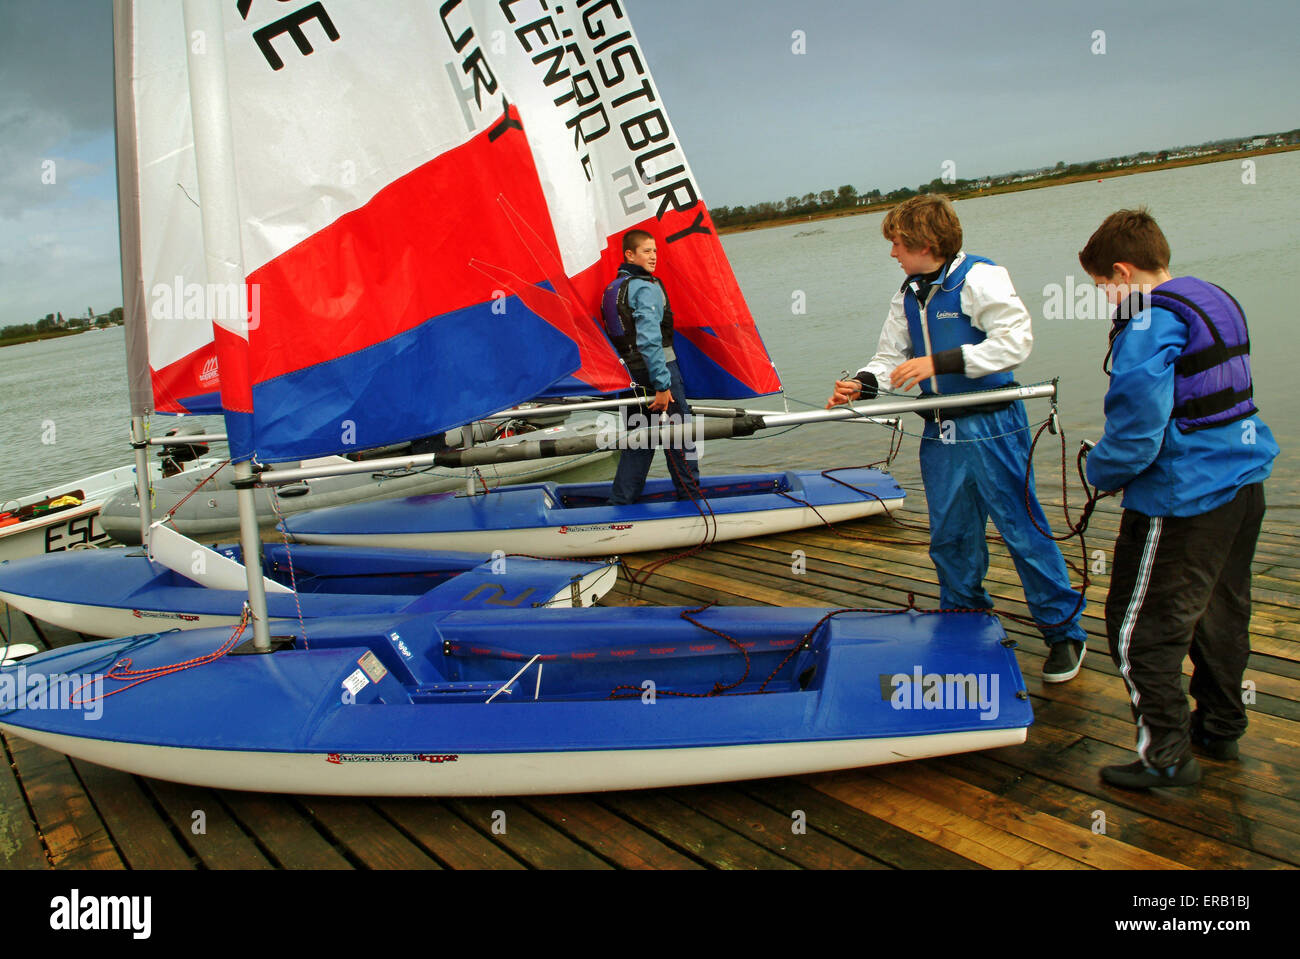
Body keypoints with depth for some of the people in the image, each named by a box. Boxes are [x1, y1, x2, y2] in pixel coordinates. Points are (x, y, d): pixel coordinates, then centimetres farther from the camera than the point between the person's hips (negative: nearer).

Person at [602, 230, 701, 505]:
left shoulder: (612, 289, 14)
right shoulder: (647, 288, -14)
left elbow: (612, 336, 18)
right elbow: (649, 339, -24)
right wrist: (662, 384, -25)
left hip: (629, 373, 8)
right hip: (656, 368, -8)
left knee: (638, 438, 15)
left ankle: (620, 501, 14)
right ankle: (691, 496, 14)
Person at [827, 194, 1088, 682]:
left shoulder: (979, 277, -11)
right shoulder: (908, 295, 13)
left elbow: (1015, 341, -21)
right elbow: (892, 357, 14)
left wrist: (938, 361, -26)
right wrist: (862, 383, -7)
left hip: (992, 428, -7)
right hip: (940, 433, 7)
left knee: (1022, 530, 0)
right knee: (950, 537, 14)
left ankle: (1065, 633, 16)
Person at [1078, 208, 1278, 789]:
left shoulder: (1148, 323, -19)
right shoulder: (1217, 299, 11)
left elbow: (1137, 430, -24)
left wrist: (1100, 471, -4)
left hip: (1182, 500, -10)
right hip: (1243, 481, 10)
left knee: (1141, 630, 2)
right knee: (1221, 614, 22)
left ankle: (1167, 756, 11)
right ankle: (1221, 729, 38)